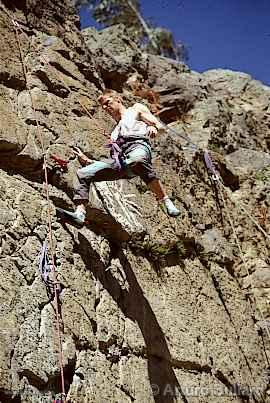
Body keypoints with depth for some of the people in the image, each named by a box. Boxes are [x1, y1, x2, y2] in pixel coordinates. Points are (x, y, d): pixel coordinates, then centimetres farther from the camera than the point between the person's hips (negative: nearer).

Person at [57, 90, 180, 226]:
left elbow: (159, 125, 14)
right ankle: (79, 214, -26)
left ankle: (165, 201, -40)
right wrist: (85, 160, 27)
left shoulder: (136, 109, 30)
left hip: (138, 145, -6)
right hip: (119, 160, 6)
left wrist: (153, 128, -10)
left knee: (136, 160, -43)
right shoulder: (114, 132, 42)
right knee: (83, 173, -13)